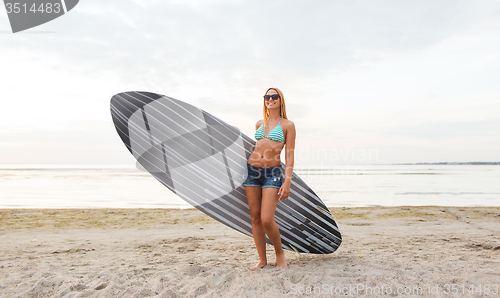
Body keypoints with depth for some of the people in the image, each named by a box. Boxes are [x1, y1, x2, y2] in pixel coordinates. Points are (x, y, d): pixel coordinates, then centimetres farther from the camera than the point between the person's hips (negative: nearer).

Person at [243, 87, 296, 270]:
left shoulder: (287, 125, 1)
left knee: (267, 220, -13)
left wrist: (287, 181, -12)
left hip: (273, 173, -5)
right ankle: (262, 259, 18)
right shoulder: (259, 124, 13)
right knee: (255, 217, 5)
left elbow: (289, 155, -4)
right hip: (252, 170, 5)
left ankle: (280, 252, 14)